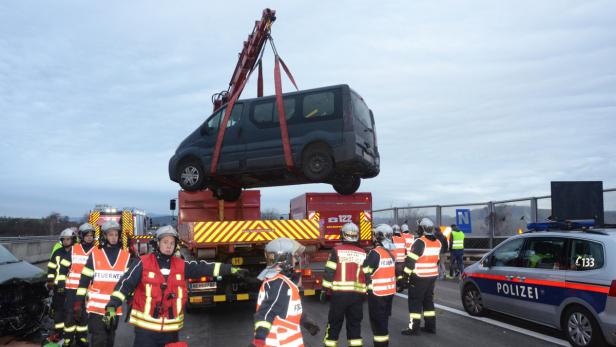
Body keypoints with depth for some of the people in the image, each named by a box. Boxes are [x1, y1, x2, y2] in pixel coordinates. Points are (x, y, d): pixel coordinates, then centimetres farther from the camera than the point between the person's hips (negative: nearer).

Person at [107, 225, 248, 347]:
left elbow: (204, 268, 4)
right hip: (146, 326, -4)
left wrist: (231, 269, 1)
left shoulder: (181, 265, 5)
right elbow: (126, 283, -9)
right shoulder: (143, 263, -5)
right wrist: (113, 305, -21)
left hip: (171, 327, 4)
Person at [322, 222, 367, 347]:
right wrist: (365, 292, 19)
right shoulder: (363, 253, 6)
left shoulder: (336, 250, -5)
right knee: (355, 323, 12)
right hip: (357, 294, 3)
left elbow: (329, 271, -7)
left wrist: (325, 288, 1)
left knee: (334, 322, 9)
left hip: (339, 293, -3)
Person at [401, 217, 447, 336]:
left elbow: (411, 260, -19)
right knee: (428, 300, 16)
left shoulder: (420, 242, -18)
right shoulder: (437, 243, 7)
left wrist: (406, 274, -14)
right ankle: (430, 326, 21)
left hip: (419, 277, -8)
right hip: (432, 276, 8)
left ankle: (414, 328, 1)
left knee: (415, 302, -1)